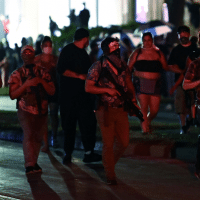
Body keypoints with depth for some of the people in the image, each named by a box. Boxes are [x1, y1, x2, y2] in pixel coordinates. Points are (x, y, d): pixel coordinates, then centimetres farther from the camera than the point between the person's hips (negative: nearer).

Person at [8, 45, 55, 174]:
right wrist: (26, 84, -15)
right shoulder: (17, 74, 5)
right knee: (29, 134, -17)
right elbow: (12, 95, -3)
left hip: (42, 110, 3)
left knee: (38, 137, 5)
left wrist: (42, 81, -12)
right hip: (25, 110, -3)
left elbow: (52, 91, 6)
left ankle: (33, 163, 18)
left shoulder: (42, 72, 10)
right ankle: (30, 165, -21)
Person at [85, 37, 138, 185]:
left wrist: (133, 97, 4)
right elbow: (88, 88, -9)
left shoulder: (123, 65, 8)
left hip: (121, 109, 5)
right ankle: (110, 176, 12)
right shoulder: (98, 67, -8)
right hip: (105, 110, -5)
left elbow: (129, 83, 19)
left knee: (124, 142, 8)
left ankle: (109, 163, 34)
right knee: (108, 144, 0)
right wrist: (107, 90, -18)